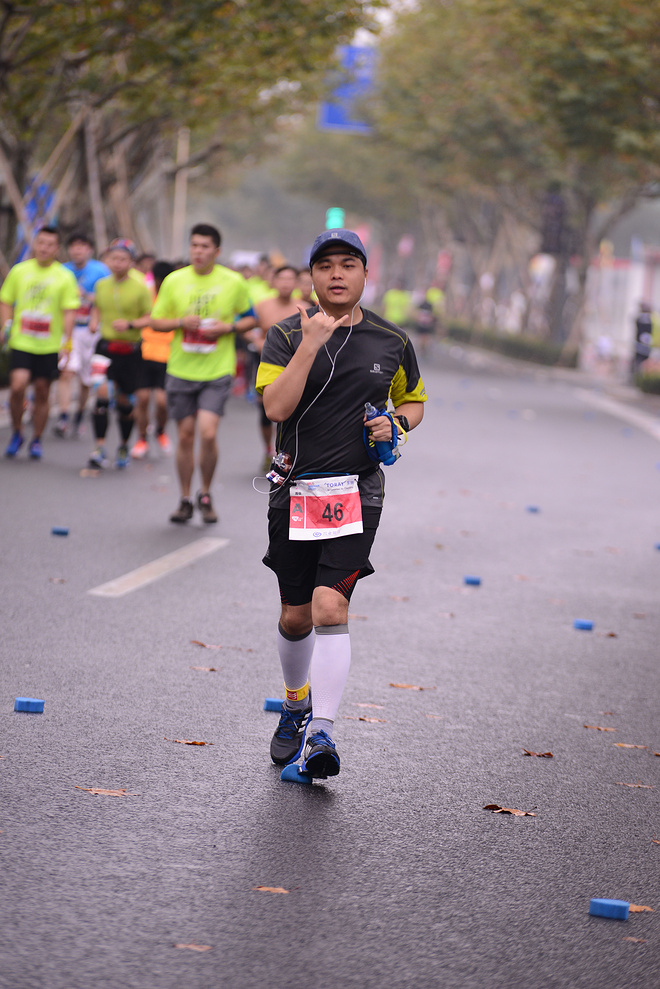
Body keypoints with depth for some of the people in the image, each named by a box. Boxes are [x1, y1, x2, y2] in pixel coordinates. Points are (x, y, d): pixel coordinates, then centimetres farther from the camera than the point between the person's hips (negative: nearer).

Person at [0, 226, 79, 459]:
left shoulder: (64, 277, 1)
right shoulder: (19, 271, 4)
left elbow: (69, 312, 0)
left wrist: (65, 340, -9)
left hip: (50, 346, 0)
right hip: (21, 343, 0)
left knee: (42, 393, 5)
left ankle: (36, 440, 21)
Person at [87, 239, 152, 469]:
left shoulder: (140, 289, -5)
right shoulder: (101, 285, 6)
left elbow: (151, 318, -4)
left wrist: (130, 325, -19)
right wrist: (94, 321, 4)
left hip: (130, 350, -1)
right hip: (105, 346, 1)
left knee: (124, 400, 8)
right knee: (103, 392, -16)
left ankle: (124, 445, 31)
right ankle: (99, 448, -13)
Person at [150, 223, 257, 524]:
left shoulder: (234, 282, -1)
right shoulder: (174, 281, 2)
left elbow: (251, 319, 9)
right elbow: (156, 321, 8)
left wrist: (229, 327, -10)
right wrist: (181, 322, -11)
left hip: (217, 373, -2)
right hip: (181, 371, 2)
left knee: (208, 433, -15)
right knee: (185, 436, 6)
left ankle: (205, 495, 7)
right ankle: (185, 500, 20)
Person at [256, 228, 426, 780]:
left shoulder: (391, 341, 5)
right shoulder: (287, 336, 0)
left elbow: (414, 400, 21)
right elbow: (277, 407, -15)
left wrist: (397, 423, -1)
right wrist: (311, 344, -21)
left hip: (357, 491, -1)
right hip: (295, 489, 1)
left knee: (330, 607, -17)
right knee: (296, 616, 11)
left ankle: (322, 732, -17)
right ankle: (296, 707, 36)